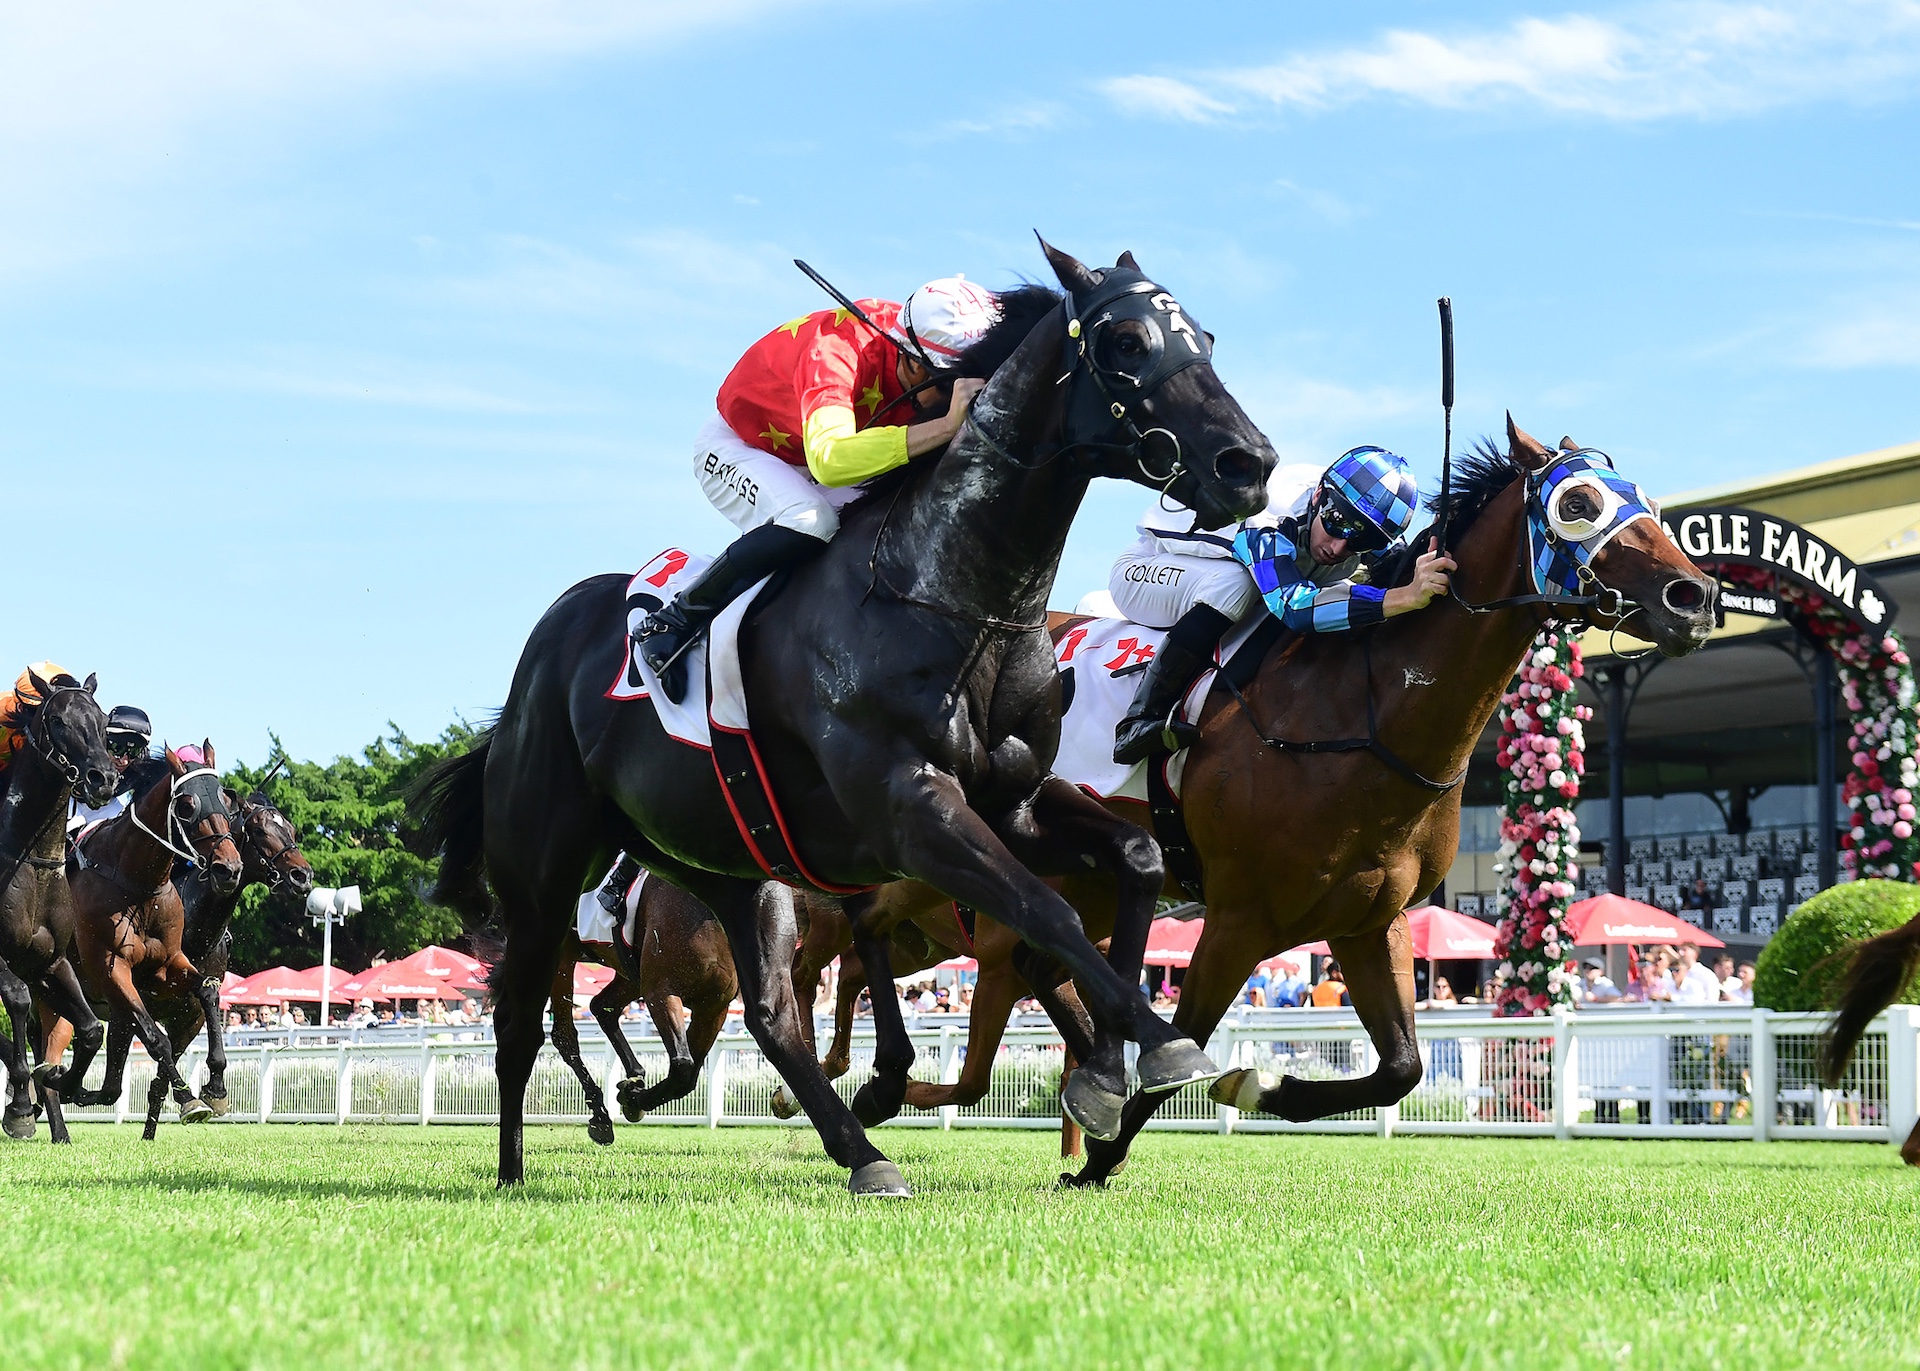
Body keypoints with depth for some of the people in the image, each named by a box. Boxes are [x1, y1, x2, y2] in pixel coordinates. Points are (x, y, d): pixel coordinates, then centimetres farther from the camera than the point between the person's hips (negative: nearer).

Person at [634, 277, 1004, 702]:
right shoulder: (839, 349, -40)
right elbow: (830, 460, -58)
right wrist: (945, 426, -62)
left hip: (803, 466, 7)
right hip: (734, 448, -7)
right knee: (810, 522, -34)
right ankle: (672, 623, -19)